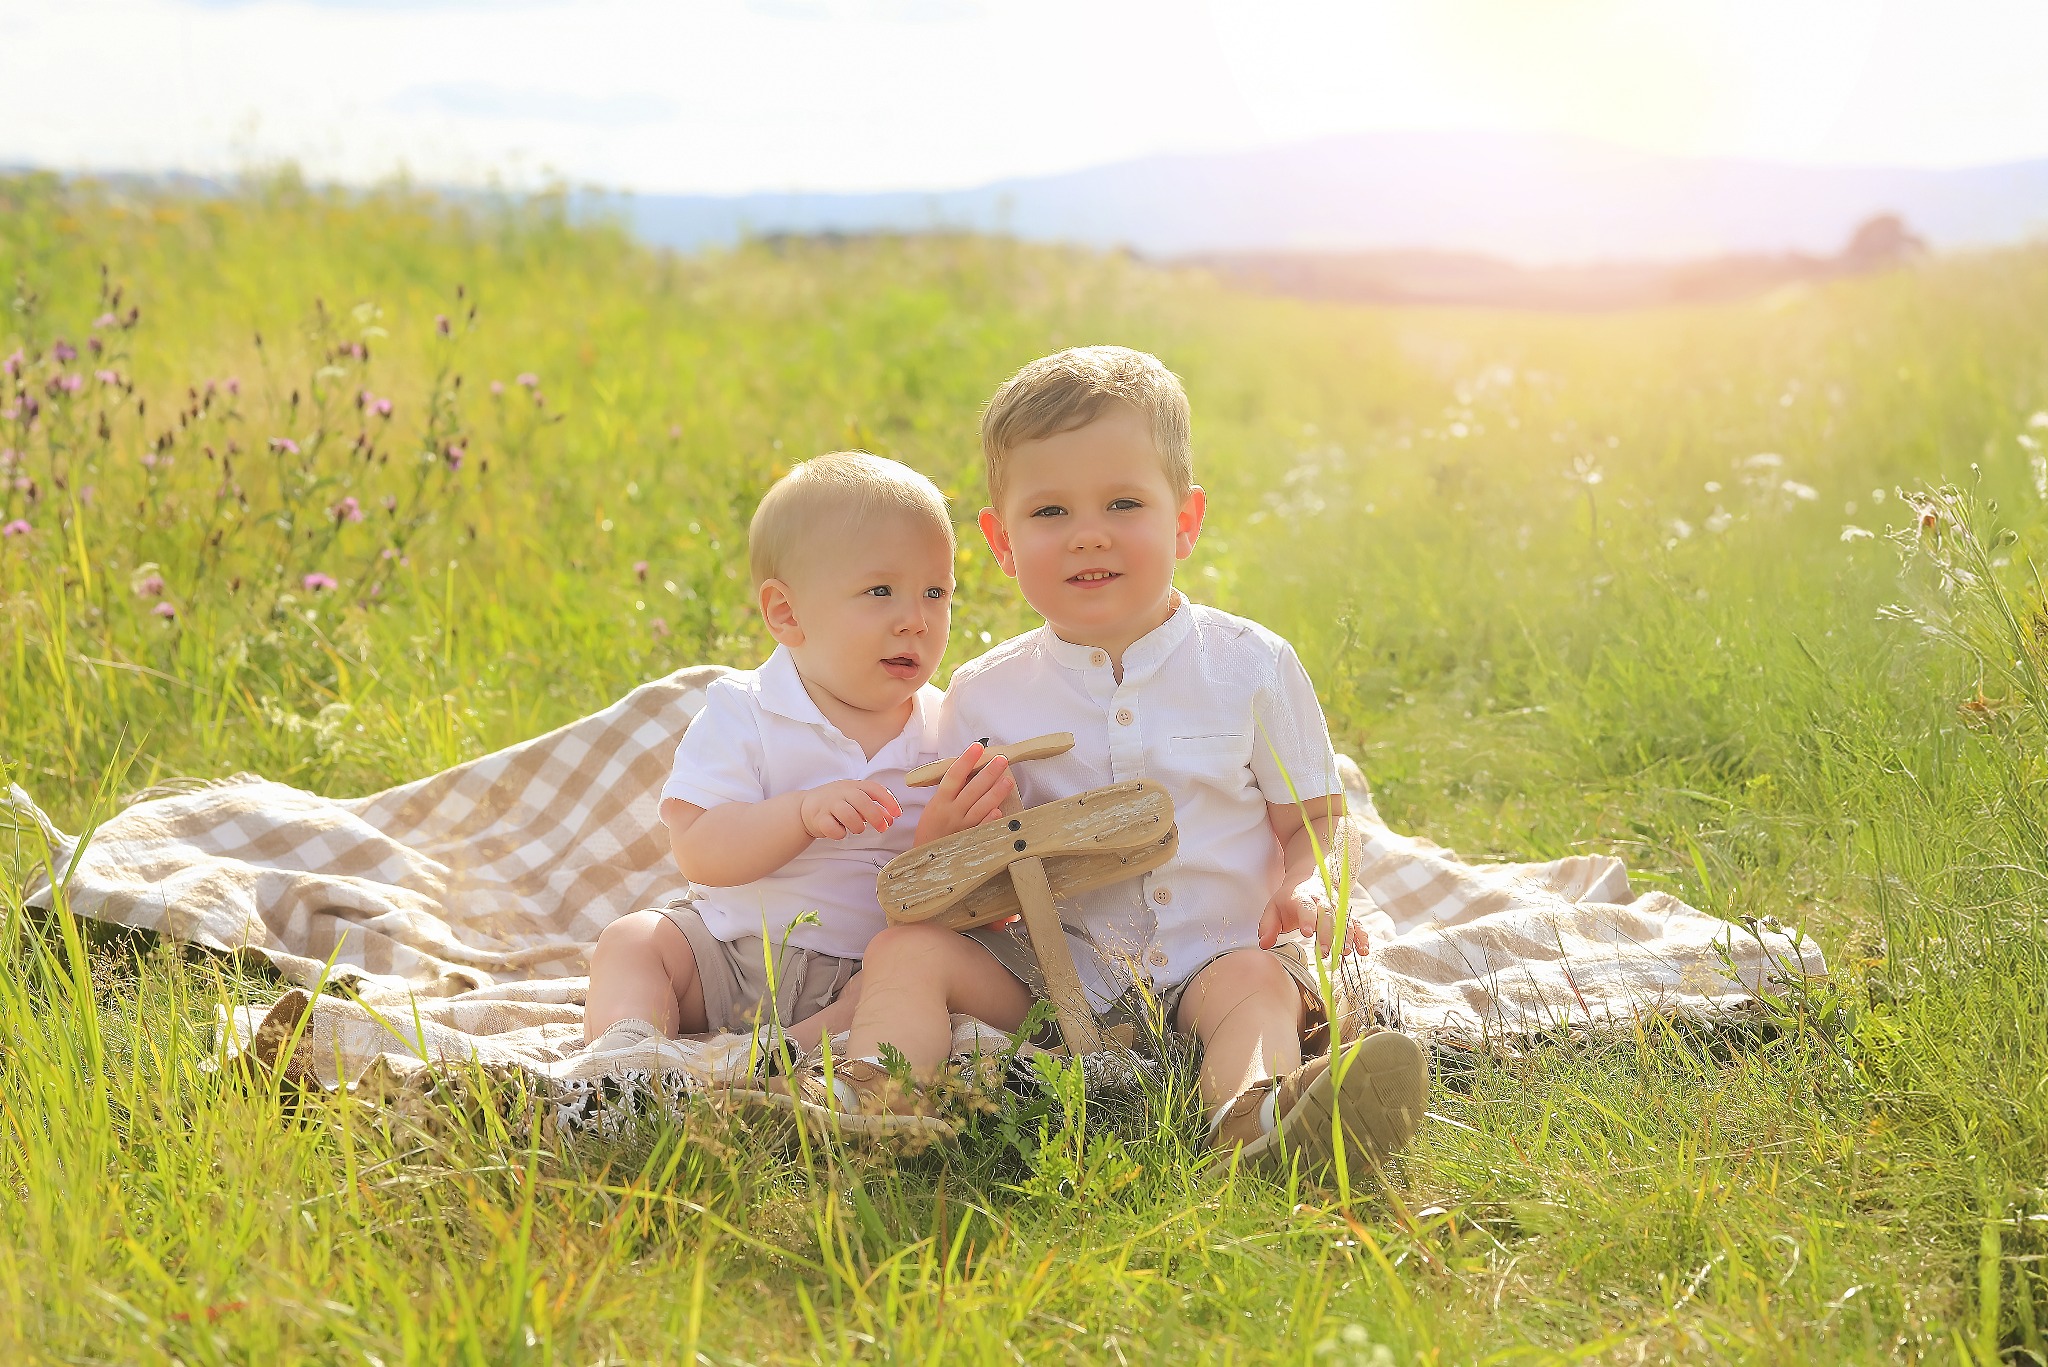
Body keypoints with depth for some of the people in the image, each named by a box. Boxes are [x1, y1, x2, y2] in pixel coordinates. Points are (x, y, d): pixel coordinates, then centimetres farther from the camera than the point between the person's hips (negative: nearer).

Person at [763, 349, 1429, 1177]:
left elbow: (1312, 822, 7)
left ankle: (1252, 1119, -61)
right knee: (906, 948, -15)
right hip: (1049, 964, 2)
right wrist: (951, 836, -19)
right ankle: (879, 1090, -37)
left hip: (1212, 954, -2)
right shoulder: (985, 696, 3)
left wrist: (1304, 890, -16)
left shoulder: (1251, 666, 1)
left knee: (1257, 984, -33)